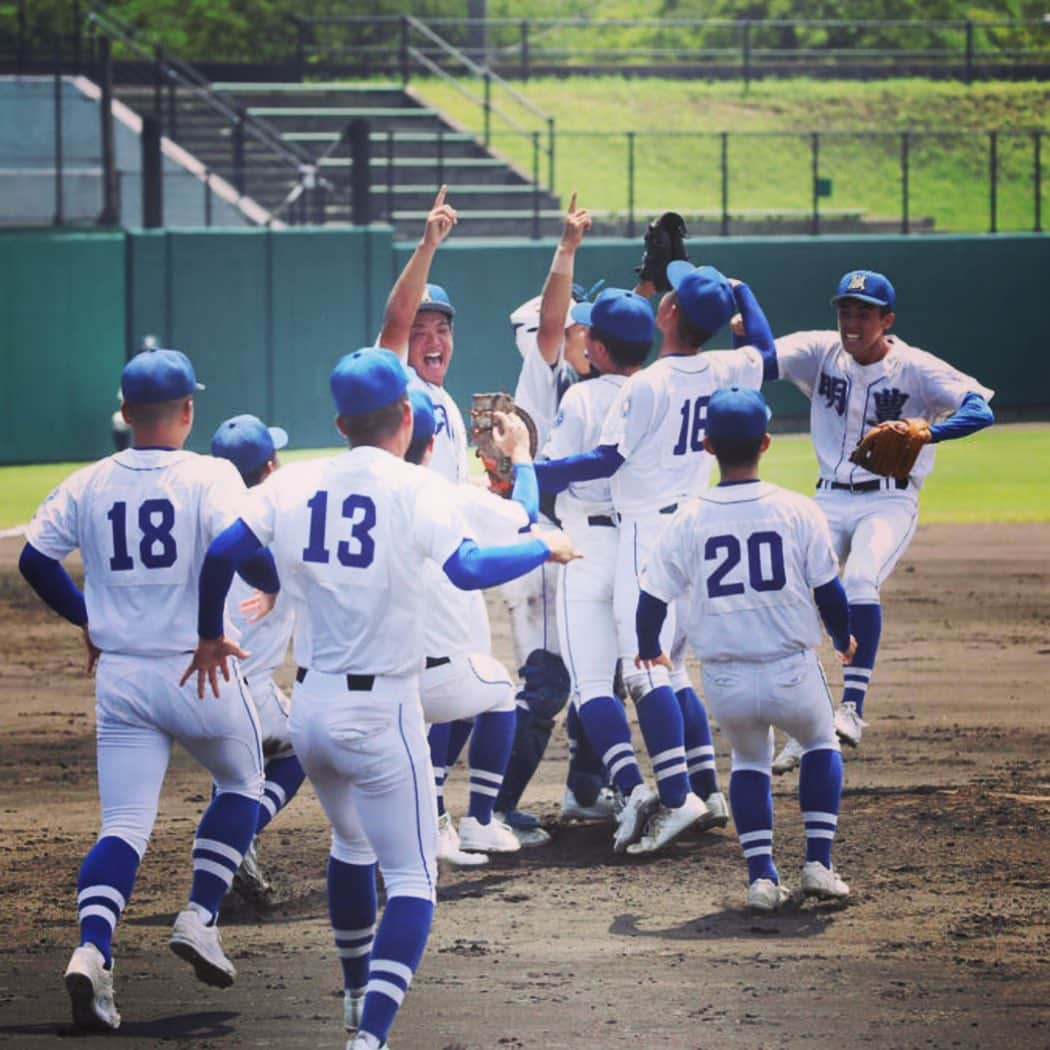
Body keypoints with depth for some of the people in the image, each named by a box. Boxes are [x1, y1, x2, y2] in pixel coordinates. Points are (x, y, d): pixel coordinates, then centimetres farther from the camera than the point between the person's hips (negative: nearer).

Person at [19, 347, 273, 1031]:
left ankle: (93, 949, -23)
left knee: (125, 824, 1)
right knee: (242, 783, 24)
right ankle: (200, 919, 10)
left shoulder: (87, 486, 4)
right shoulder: (210, 477, -9)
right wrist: (282, 588, -6)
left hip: (120, 676, 3)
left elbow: (35, 558, 7)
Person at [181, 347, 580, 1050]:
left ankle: (358, 992, 44)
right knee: (412, 879, -4)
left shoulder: (294, 485, 4)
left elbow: (222, 553, -1)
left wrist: (211, 635, 16)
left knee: (352, 845, 30)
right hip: (380, 713, -6)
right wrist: (545, 548, -8)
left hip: (310, 707, 6)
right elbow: (467, 569, -24)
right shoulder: (415, 489, -10)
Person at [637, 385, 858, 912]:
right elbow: (829, 591, 0)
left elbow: (652, 597, 3)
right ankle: (818, 863, 16)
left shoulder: (688, 520, -3)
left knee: (749, 760, 27)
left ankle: (762, 875, 12)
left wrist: (648, 649, 24)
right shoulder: (797, 511, -6)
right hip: (792, 671, -1)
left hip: (724, 681, 1)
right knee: (820, 745, 28)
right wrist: (843, 639, 21)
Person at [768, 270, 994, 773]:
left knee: (859, 580, -29)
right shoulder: (821, 352, 0)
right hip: (830, 500, 4)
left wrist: (923, 433, -40)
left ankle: (852, 707, -28)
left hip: (889, 501, -4)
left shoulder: (916, 368, -10)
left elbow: (981, 409, -23)